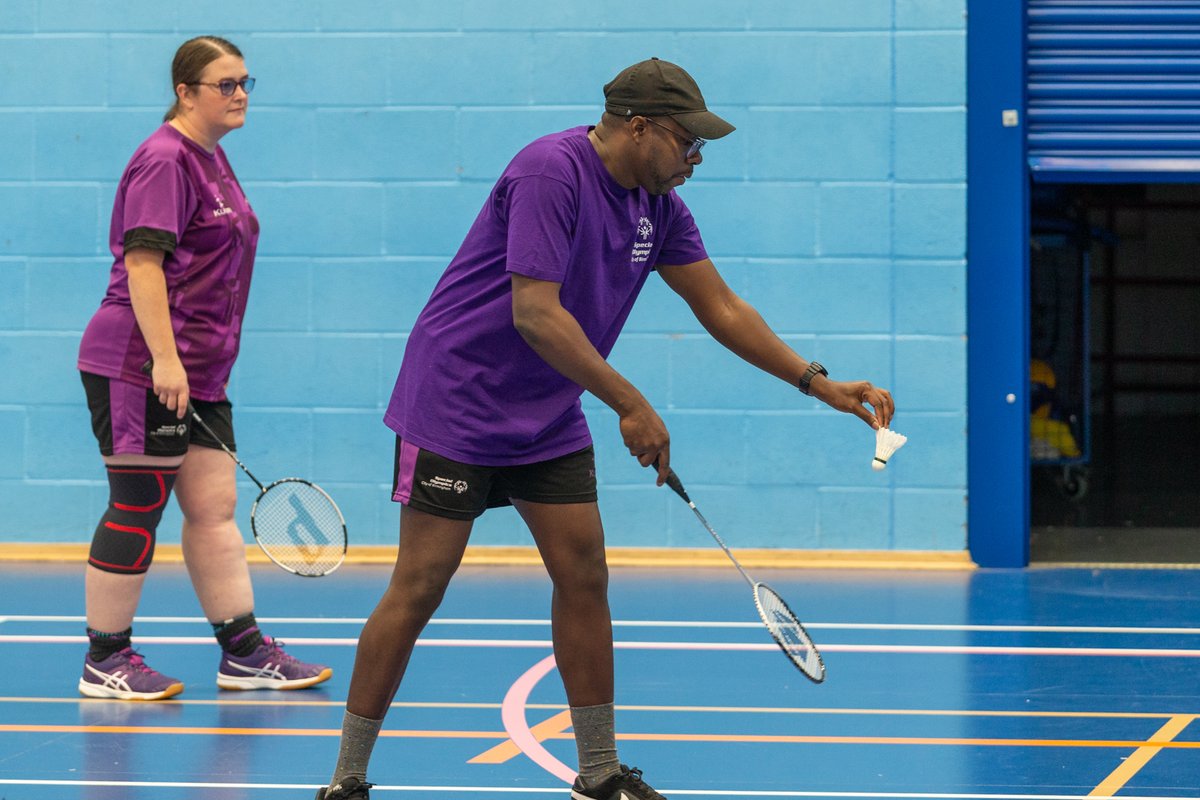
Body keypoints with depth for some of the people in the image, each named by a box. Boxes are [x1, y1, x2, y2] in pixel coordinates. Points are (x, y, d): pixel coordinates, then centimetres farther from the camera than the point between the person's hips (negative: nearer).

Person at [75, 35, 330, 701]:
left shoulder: (212, 160, 17)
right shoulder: (164, 160, -13)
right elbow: (141, 260, -20)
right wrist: (164, 358, -26)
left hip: (197, 374, 9)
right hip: (138, 369, -9)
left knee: (215, 507, 9)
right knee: (137, 509, -4)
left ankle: (245, 653, 13)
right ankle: (104, 661, 3)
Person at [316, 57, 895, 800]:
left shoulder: (658, 205, 3)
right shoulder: (551, 171, -23)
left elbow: (721, 308, 11)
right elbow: (535, 313, -29)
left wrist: (820, 383, 4)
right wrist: (631, 406, -28)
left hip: (548, 419, 8)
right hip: (457, 403, -8)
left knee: (584, 576, 3)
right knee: (419, 588, -7)